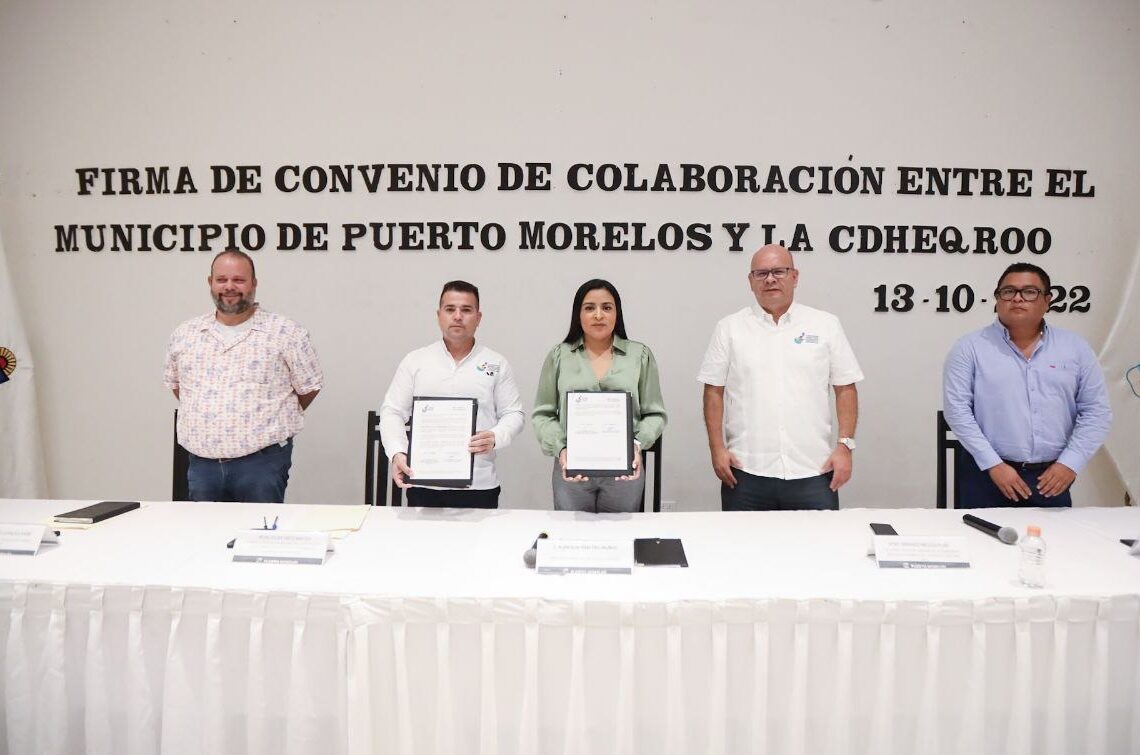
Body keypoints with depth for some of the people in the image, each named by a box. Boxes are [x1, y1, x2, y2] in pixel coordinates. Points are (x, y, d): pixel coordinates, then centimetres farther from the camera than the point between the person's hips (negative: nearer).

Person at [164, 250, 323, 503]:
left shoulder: (284, 333, -4)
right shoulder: (184, 335, 10)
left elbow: (309, 386, 2)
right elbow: (174, 382, 24)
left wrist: (274, 422, 6)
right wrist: (200, 416, 14)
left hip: (261, 461, -4)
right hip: (201, 461, 4)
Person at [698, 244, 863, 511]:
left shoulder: (826, 325, 7)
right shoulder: (730, 328, 6)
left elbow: (845, 389, 7)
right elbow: (714, 391, 6)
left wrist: (845, 446, -1)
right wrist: (717, 448, -2)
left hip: (813, 471, 1)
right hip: (746, 472, 0)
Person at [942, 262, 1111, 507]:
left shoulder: (1075, 348, 7)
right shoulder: (971, 348, -2)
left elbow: (1095, 411, 7)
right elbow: (957, 409, -8)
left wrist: (1070, 464, -5)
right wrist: (994, 465, -13)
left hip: (1051, 478, 2)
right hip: (985, 476, -2)